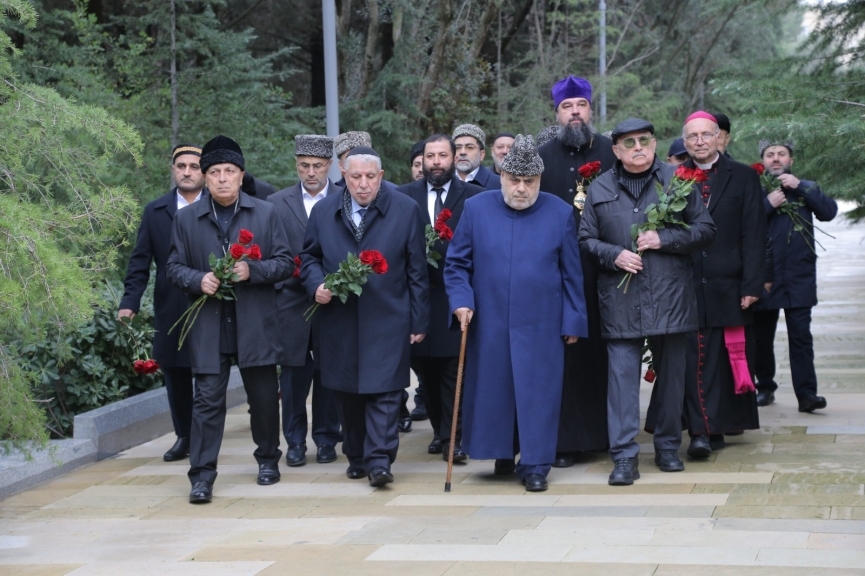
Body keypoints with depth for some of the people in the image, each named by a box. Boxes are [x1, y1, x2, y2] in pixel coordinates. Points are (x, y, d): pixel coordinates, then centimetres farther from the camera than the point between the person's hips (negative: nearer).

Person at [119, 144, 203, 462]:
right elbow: (140, 261, 5)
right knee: (174, 375, 10)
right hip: (170, 311, 3)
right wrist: (130, 301, -5)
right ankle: (183, 437, 22)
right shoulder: (155, 211, 7)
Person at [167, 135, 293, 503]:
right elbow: (175, 267, 6)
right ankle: (202, 474, -2)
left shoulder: (265, 214, 3)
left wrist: (252, 270, -16)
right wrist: (198, 280, -15)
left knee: (264, 397, 11)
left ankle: (268, 459, 30)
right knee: (207, 400, -4)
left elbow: (285, 262, 2)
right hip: (208, 325, -1)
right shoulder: (186, 218, 4)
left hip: (256, 324, 1)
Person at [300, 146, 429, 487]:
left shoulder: (405, 210, 1)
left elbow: (417, 271, 1)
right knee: (347, 393, 9)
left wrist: (419, 321, 0)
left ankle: (379, 461, -9)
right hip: (339, 322, 3)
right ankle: (357, 457, 21)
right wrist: (316, 285, -6)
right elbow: (309, 257, 17)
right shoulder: (324, 212, 8)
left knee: (384, 392, -9)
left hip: (387, 321, -3)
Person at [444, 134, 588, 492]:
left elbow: (571, 273, 3)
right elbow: (456, 263, 5)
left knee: (538, 394, 0)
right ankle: (502, 452, 28)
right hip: (488, 325, 1)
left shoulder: (559, 214, -1)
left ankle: (535, 465, 9)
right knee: (492, 391, 9)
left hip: (541, 326, -1)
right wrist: (460, 300, -10)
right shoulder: (476, 209, 0)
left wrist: (573, 321, 2)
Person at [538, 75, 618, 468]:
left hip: (604, 272, 0)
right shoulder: (543, 157, 6)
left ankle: (607, 432, 14)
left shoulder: (612, 153, 6)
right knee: (563, 354, -1)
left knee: (603, 350, 4)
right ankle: (565, 439, 4)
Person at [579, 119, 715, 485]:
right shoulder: (600, 189, 8)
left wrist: (664, 239, -11)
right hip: (620, 300, 0)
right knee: (622, 376, -5)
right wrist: (614, 255, -9)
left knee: (671, 374, 8)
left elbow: (705, 229, 3)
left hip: (670, 297, 0)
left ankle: (668, 447, 22)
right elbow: (586, 240, 10)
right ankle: (624, 457, -5)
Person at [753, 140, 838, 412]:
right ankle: (765, 387, 20)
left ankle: (806, 393, -10)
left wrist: (800, 186, -9)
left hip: (798, 276, 0)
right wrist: (768, 204, -16)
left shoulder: (805, 188, 12)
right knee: (762, 336, 6)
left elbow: (829, 212, -5)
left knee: (800, 335, -7)